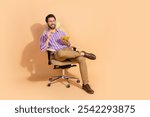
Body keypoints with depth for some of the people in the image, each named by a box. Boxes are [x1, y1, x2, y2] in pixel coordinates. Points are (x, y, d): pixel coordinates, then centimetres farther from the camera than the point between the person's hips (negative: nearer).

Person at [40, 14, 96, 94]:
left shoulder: (61, 32, 22)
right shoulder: (44, 35, 10)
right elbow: (43, 49, -1)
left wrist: (66, 42, -3)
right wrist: (48, 39, -12)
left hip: (68, 51, 4)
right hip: (57, 54, -4)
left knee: (81, 59, -26)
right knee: (61, 52, -43)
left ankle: (85, 84, -21)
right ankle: (82, 53, -20)